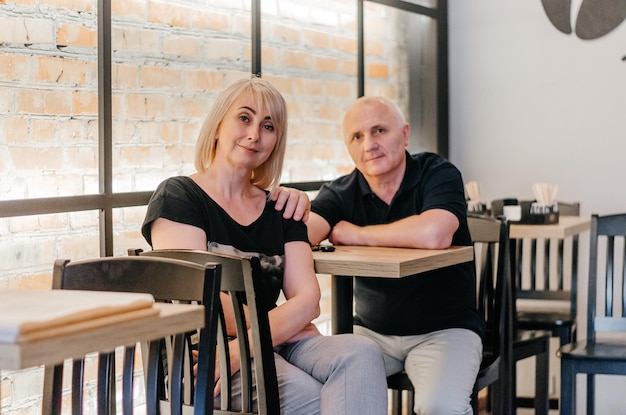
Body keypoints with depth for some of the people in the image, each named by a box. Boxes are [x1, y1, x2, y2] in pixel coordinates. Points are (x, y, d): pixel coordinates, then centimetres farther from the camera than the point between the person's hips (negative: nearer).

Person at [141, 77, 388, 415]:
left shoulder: (280, 210, 18)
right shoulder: (178, 197, 3)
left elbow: (307, 298, 3)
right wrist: (286, 322, -5)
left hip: (278, 347, 6)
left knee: (362, 353, -27)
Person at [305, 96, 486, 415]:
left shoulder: (438, 174, -10)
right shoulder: (342, 194, 1)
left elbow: (433, 235, -30)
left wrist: (356, 233, -17)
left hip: (444, 329, -3)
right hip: (371, 330, 4)